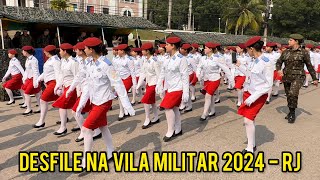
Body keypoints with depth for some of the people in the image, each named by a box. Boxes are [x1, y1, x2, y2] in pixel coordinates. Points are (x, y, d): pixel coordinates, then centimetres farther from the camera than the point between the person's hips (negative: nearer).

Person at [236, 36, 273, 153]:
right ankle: (252, 145, 27)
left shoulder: (266, 63, -19)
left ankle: (250, 149, 4)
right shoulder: (254, 61, 4)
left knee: (248, 120, -10)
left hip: (258, 96, -8)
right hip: (249, 93, 8)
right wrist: (240, 66, 17)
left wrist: (253, 97, -24)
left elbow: (269, 84, -20)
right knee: (249, 119, 12)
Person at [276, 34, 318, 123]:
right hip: (286, 77, 5)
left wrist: (314, 78, 6)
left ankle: (292, 114, -7)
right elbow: (279, 62, 10)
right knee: (288, 95, 12)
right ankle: (291, 112, 32)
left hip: (298, 77, -4)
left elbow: (309, 66, 2)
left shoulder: (303, 52, -4)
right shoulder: (286, 52, 5)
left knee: (293, 94, -23)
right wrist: (279, 69, -12)